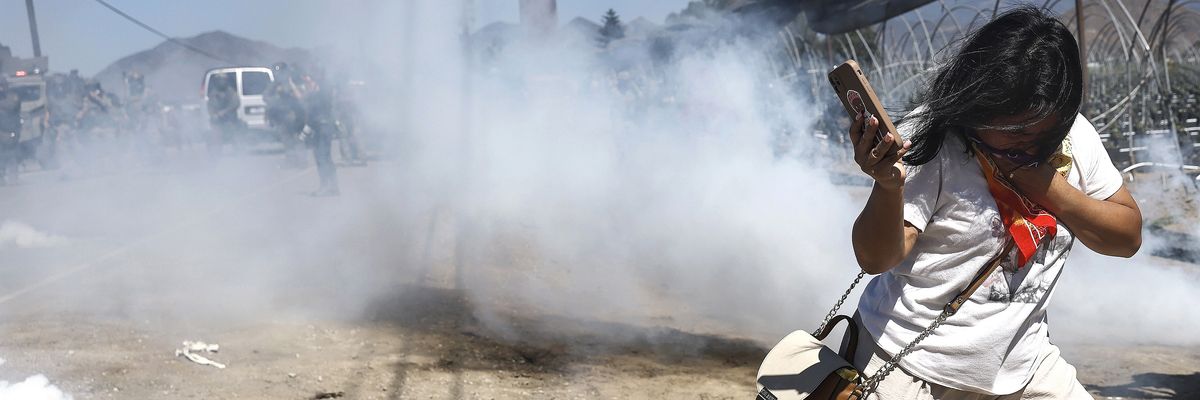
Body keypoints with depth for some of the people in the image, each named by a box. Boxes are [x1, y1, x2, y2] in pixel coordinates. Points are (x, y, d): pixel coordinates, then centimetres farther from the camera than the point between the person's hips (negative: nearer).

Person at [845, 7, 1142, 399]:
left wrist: (1046, 185, -16)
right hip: (911, 367, -4)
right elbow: (876, 258, -23)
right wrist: (889, 187, -43)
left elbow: (1128, 236, -2)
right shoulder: (933, 135, -19)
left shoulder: (1073, 137, -3)